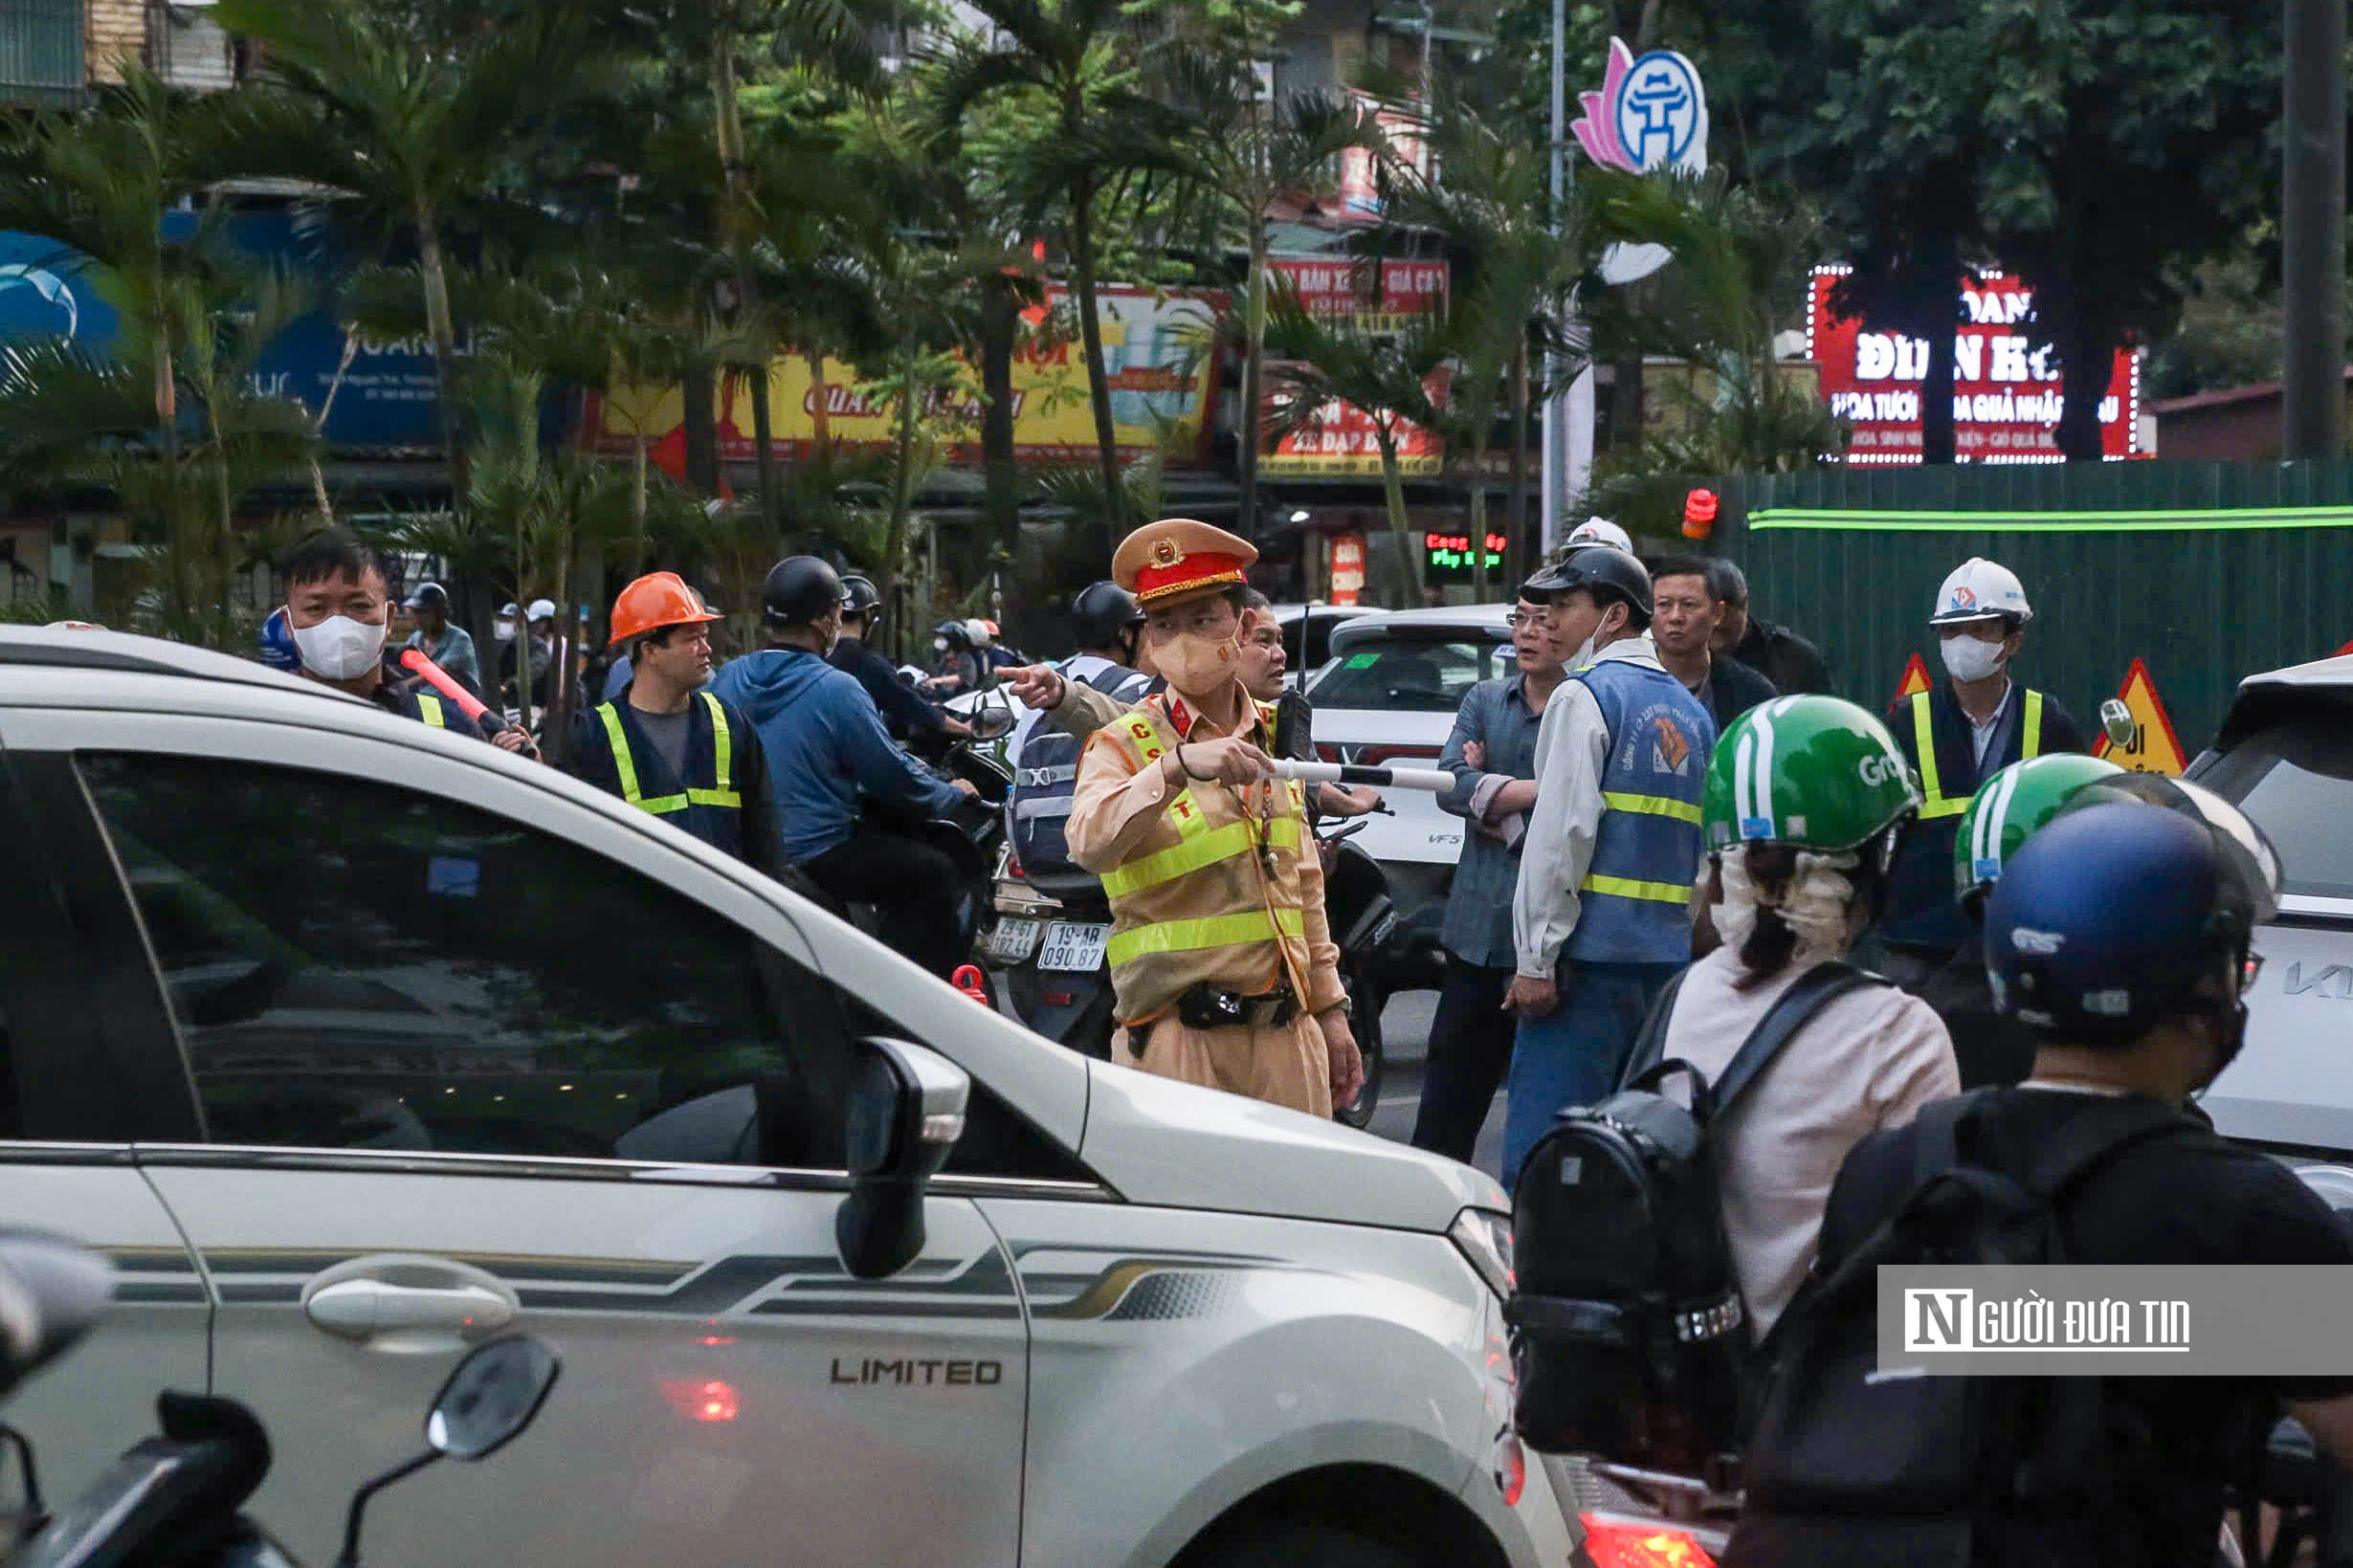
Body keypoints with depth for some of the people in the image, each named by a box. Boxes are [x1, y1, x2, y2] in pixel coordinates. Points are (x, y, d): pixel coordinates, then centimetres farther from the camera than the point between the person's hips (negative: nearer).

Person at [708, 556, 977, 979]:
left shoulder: (728, 678, 2)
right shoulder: (836, 690, -16)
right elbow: (893, 776, -9)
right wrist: (952, 794, 11)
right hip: (817, 860, -7)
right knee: (935, 872, 6)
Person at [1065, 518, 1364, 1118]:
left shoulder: (1273, 738, 17)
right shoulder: (1123, 745, -1)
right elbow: (1089, 841, -24)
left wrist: (1330, 1010, 21)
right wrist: (1178, 766, -37)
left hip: (1286, 1034, 5)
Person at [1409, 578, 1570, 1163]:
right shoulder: (1485, 701, 12)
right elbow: (1452, 783, -4)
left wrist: (1490, 794, -8)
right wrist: (1543, 791, -14)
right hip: (1479, 933, 5)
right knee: (1446, 1111, 10)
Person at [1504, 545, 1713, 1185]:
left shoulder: (1586, 696, -7)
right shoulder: (1691, 712, 17)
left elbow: (1561, 834, -14)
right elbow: (1706, 852, 18)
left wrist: (1536, 959, -13)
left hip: (1591, 958, -8)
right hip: (1670, 958, 8)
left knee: (1540, 1153, -9)